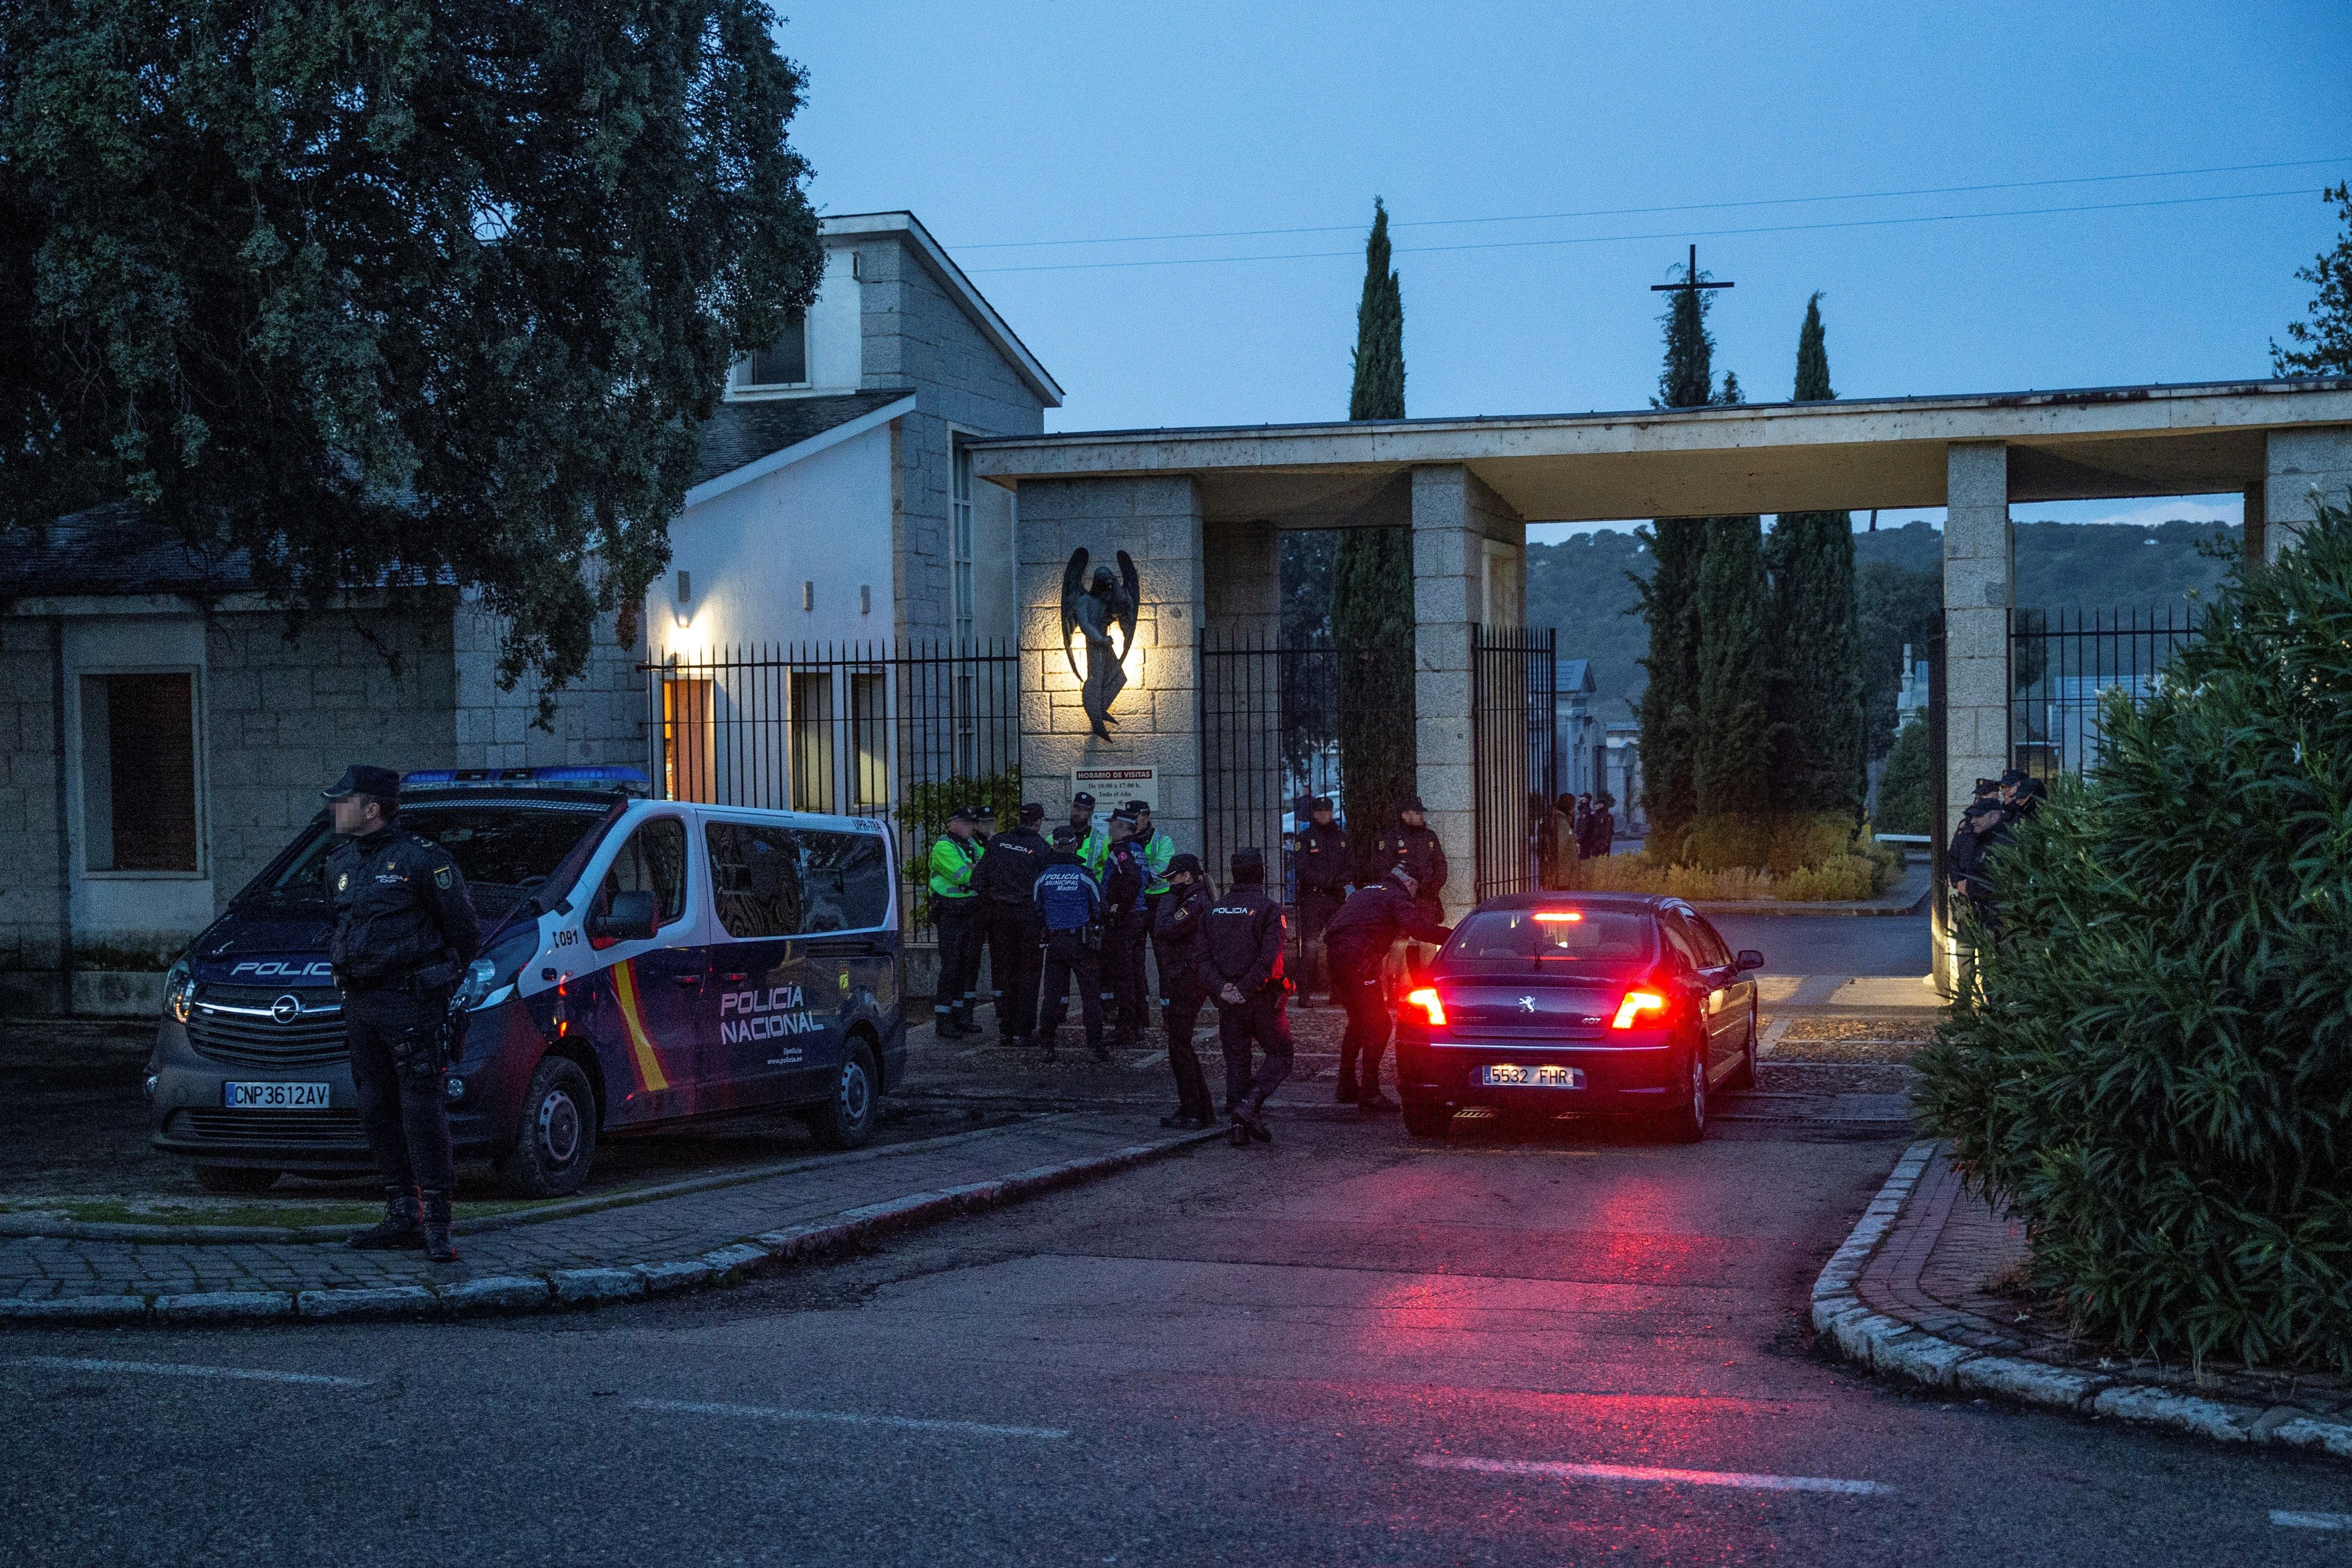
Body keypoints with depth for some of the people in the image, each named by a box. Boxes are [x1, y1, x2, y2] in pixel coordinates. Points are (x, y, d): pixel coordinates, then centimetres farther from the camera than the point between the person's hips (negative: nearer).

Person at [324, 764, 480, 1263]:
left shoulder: (422, 858, -9)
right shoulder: (340, 864, 13)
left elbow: (465, 928, -4)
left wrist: (442, 981, 6)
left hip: (409, 1002, -8)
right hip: (358, 1005, 8)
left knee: (422, 1110, -10)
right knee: (377, 1112, 8)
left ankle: (436, 1222, -9)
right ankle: (403, 1218, 15)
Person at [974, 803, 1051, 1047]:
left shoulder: (997, 843, 3)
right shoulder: (1042, 848, -7)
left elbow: (978, 880, 3)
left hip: (1000, 914, 3)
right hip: (1030, 915, -3)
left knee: (1005, 972, 10)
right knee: (1028, 972, 5)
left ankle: (1005, 1030, 10)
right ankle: (1023, 1031, 3)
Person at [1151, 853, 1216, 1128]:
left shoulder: (1194, 903, -16)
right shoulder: (1195, 901, 17)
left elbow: (1164, 930, -23)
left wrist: (1170, 897, -14)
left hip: (1184, 986, -11)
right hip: (1185, 984, 11)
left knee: (1180, 1048, -6)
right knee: (1182, 1047, 15)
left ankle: (1192, 1113, -3)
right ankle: (1200, 1110, 20)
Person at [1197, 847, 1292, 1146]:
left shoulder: (1215, 910, 8)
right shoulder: (1269, 910, -8)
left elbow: (1203, 957, -1)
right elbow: (1269, 959, -18)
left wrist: (1221, 987, -9)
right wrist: (1245, 989, -15)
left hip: (1228, 1000, 4)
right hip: (1263, 999, -4)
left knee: (1236, 1061, 12)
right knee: (1280, 1055, 8)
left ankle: (1239, 1125, 6)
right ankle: (1250, 1105, -12)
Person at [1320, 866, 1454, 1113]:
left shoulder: (1367, 892, 28)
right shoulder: (1397, 896, -1)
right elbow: (1417, 928, -18)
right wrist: (1454, 935, -15)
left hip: (1337, 960, 9)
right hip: (1360, 962, -9)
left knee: (1358, 1022, 23)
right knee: (1378, 1025, -7)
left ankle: (1347, 1086, 30)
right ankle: (1369, 1096, -12)